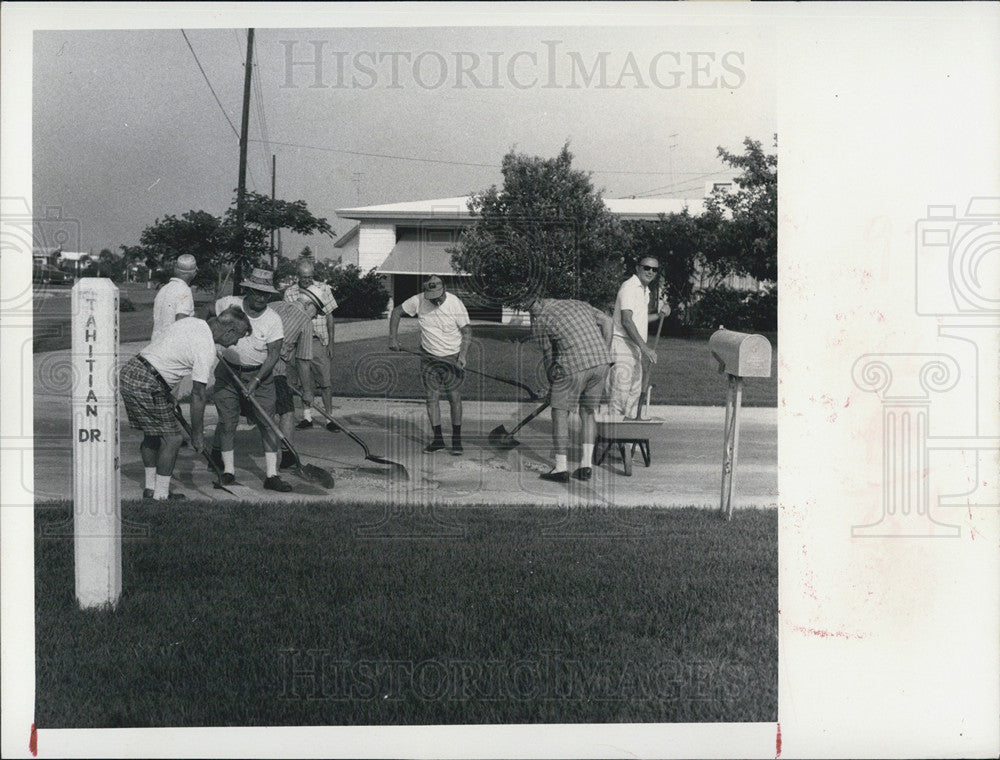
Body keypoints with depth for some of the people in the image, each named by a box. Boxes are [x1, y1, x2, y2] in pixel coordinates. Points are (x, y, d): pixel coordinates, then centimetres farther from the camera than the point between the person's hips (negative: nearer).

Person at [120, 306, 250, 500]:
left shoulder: (190, 322, 12)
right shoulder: (206, 350, -14)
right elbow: (197, 395, -12)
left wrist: (167, 393, 28)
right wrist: (197, 434, -3)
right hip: (146, 385, -10)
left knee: (152, 434, 20)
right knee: (172, 437, -1)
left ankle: (150, 488, 29)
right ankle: (160, 496, 5)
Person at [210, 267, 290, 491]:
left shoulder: (273, 319, -11)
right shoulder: (228, 304, -8)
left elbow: (273, 355, -13)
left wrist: (255, 381, -21)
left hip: (260, 374, -1)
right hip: (228, 371, 1)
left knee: (267, 423, -5)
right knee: (227, 421, 1)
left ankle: (271, 475, -3)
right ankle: (228, 469, 16)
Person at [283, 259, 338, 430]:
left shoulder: (323, 289, 1)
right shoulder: (289, 293, 3)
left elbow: (330, 318, 4)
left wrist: (331, 344, 1)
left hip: (319, 341, -1)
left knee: (325, 382, -2)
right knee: (306, 382, 8)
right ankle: (307, 416, 17)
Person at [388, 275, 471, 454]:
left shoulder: (455, 304, -14)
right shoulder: (418, 301, -8)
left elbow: (467, 331, -8)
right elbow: (396, 312, 7)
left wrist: (463, 354, -21)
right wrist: (393, 338, -1)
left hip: (453, 357, -2)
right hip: (429, 357, 3)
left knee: (455, 398, -3)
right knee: (432, 398, 1)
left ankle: (457, 440, 7)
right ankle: (438, 439, 9)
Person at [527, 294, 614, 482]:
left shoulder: (540, 321, 7)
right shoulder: (578, 304, 22)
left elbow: (549, 356, 10)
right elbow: (608, 322, 14)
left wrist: (552, 383, 23)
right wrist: (604, 354, 17)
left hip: (573, 366, -6)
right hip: (601, 362, 6)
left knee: (560, 412, 7)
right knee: (588, 412, 17)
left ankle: (561, 469, 6)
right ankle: (585, 466, 14)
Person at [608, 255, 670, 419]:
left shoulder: (645, 290, 18)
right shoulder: (629, 287, -12)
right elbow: (626, 321, -21)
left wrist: (659, 314, 13)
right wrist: (645, 348, -25)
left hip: (636, 348, 10)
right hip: (622, 345, -10)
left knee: (634, 392, 12)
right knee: (620, 391, -11)